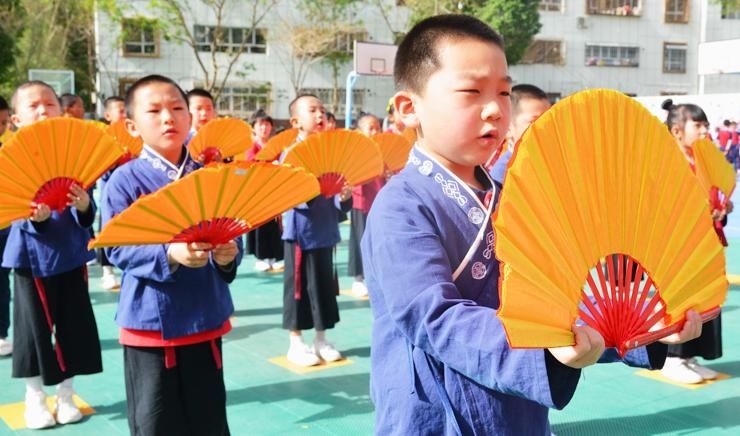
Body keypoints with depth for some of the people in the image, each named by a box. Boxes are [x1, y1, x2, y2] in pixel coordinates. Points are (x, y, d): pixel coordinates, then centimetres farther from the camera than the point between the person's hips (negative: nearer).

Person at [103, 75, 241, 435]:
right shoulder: (125, 180, -8)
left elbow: (230, 236, 4)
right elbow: (117, 248, -15)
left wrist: (228, 255, -19)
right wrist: (169, 254, -30)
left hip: (206, 319, 3)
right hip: (150, 322, -3)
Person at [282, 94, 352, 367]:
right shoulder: (291, 155, -9)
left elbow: (340, 204, 10)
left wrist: (344, 196, -12)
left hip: (326, 233, 6)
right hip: (301, 234, -6)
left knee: (326, 288, 12)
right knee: (299, 289, 2)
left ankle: (321, 340, 25)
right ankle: (296, 345, 14)